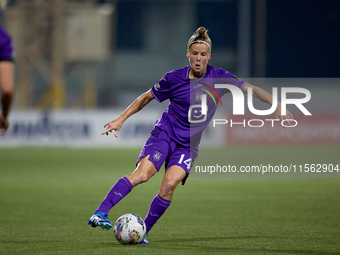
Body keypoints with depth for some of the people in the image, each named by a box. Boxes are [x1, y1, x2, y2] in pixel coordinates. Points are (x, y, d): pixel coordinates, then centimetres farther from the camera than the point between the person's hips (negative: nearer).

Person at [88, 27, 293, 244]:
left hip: (188, 144, 2)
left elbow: (250, 88, 5)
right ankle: (100, 214, -37)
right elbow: (146, 98, 9)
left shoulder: (219, 77, -1)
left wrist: (277, 106, -2)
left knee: (169, 185, -24)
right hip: (165, 134, -2)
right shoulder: (174, 78, -4)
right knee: (142, 174, -27)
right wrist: (120, 120, 6)